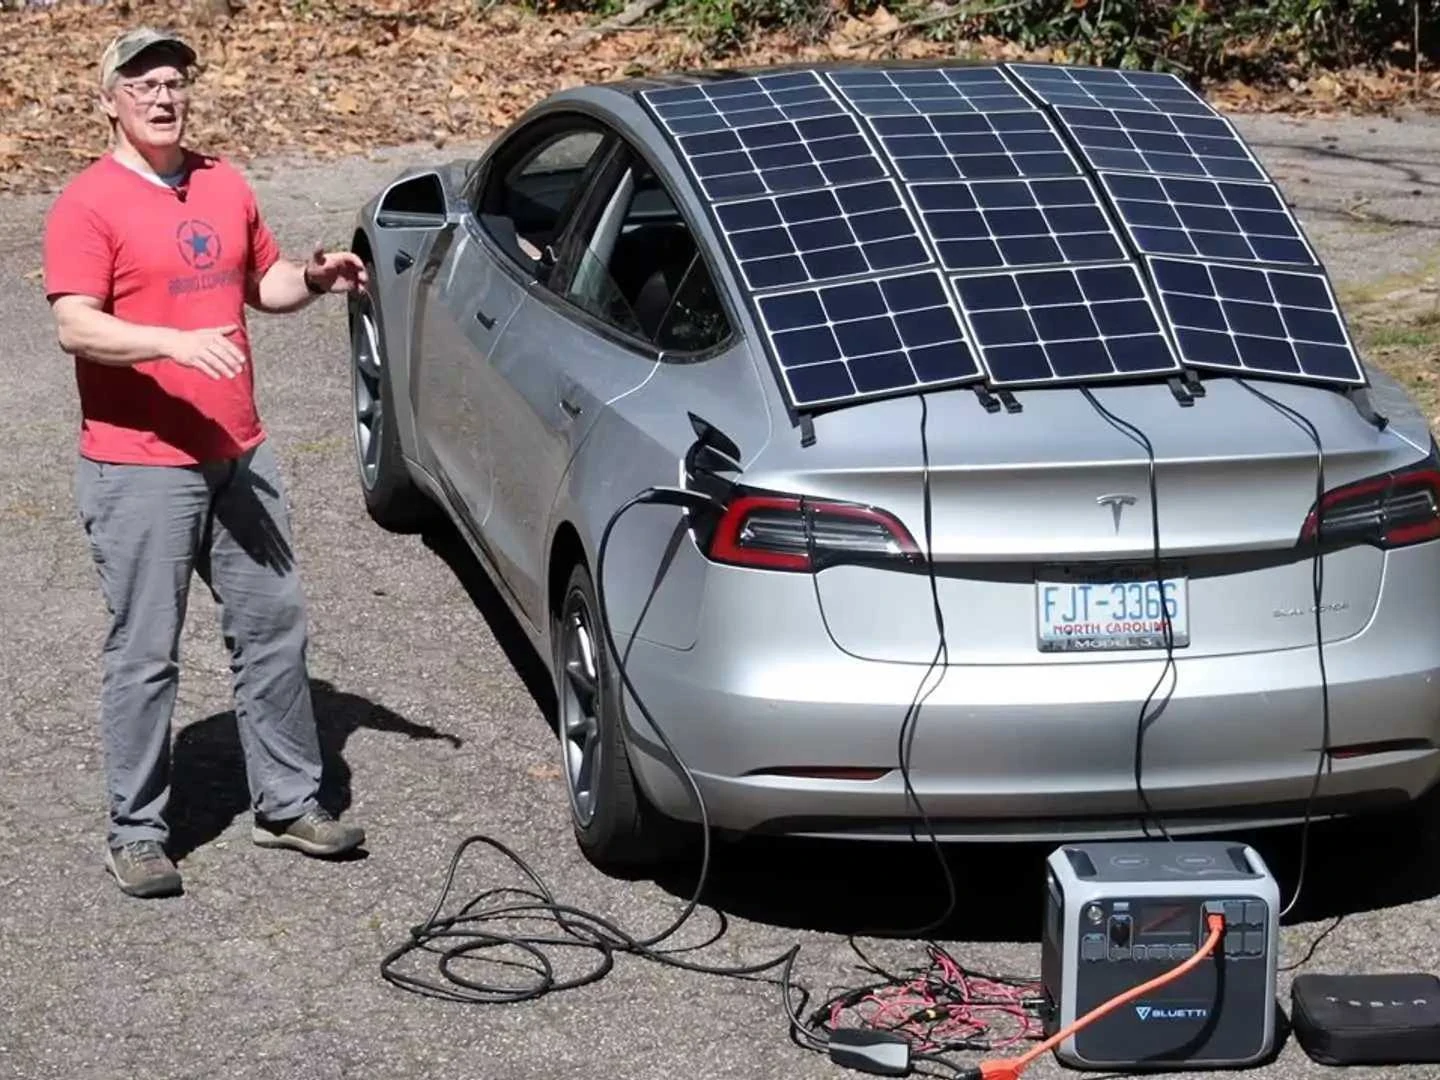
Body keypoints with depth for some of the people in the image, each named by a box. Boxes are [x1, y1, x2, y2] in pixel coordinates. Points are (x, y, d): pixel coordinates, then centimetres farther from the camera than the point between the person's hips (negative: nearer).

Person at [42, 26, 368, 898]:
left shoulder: (226, 185, 10)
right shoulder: (88, 205, -10)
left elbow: (264, 281, 22)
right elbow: (76, 328, -19)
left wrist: (314, 279, 1)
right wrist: (174, 342, -32)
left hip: (240, 456, 7)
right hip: (140, 471, -6)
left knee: (275, 628, 12)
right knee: (145, 655, 0)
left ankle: (289, 803, 25)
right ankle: (136, 832, 12)